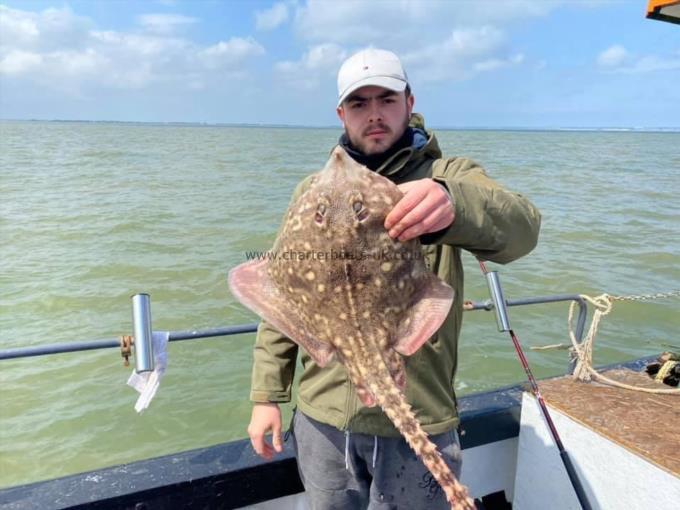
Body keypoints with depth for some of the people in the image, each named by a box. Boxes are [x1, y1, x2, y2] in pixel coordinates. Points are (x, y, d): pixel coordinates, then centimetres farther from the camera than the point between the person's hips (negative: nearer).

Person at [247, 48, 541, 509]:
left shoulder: (450, 177, -4)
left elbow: (520, 229, -24)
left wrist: (452, 203, -45)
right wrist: (267, 395, 4)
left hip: (419, 422, -2)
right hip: (322, 418, 3)